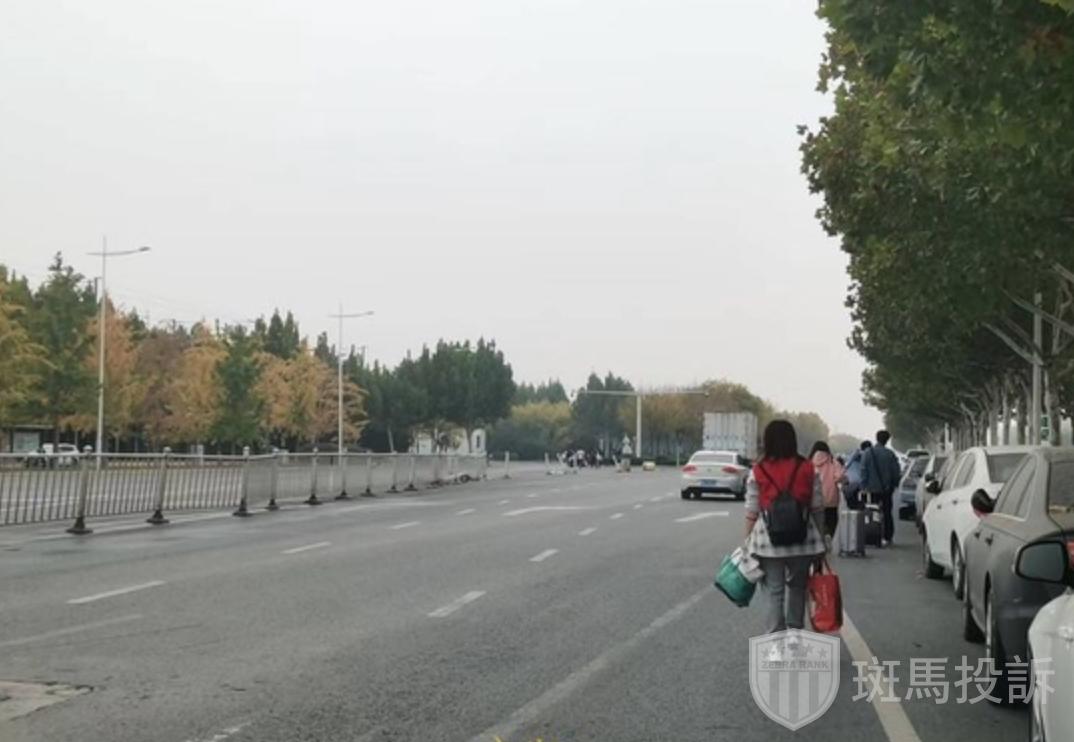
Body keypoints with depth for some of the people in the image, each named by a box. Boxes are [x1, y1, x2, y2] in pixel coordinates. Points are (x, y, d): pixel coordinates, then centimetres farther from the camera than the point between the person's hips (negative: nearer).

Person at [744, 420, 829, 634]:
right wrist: (820, 536, 13)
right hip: (802, 540, 2)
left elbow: (751, 511, -4)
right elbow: (817, 507, 2)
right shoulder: (808, 469, -2)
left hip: (769, 541, -2)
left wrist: (748, 540, 5)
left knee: (774, 591, 5)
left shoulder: (757, 472, -5)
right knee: (797, 586, 20)